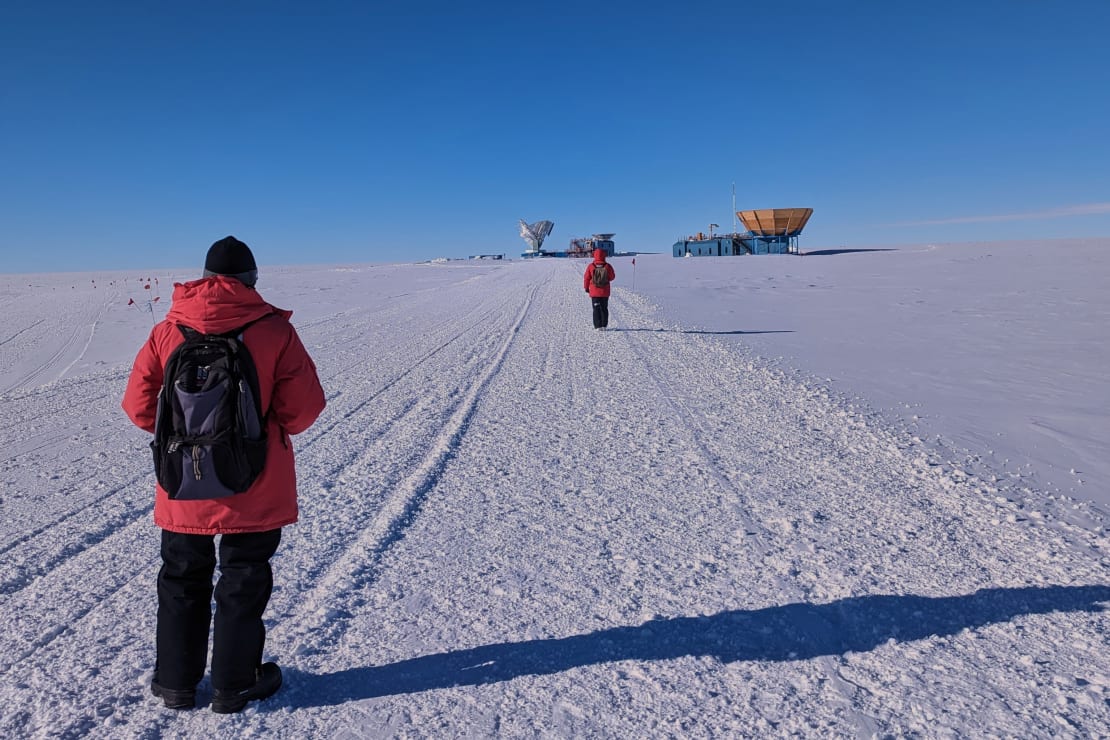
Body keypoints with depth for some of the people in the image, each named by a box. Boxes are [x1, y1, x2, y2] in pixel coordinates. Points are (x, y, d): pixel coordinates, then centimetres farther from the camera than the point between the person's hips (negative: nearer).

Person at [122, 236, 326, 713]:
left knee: (182, 581, 20)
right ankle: (234, 685, 25)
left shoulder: (168, 331, -3)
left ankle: (176, 683, 33)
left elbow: (139, 404, -1)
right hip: (256, 490, -2)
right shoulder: (274, 329, -11)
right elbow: (304, 406, -13)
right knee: (243, 583, 13)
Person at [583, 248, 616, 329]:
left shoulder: (591, 266, -9)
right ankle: (604, 325, 13)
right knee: (604, 309, 12)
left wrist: (586, 287, 10)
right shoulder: (607, 266, -7)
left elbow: (586, 278, -3)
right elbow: (612, 276, 5)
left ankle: (598, 326, -2)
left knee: (596, 309, 3)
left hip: (594, 291, -1)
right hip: (605, 292, 1)